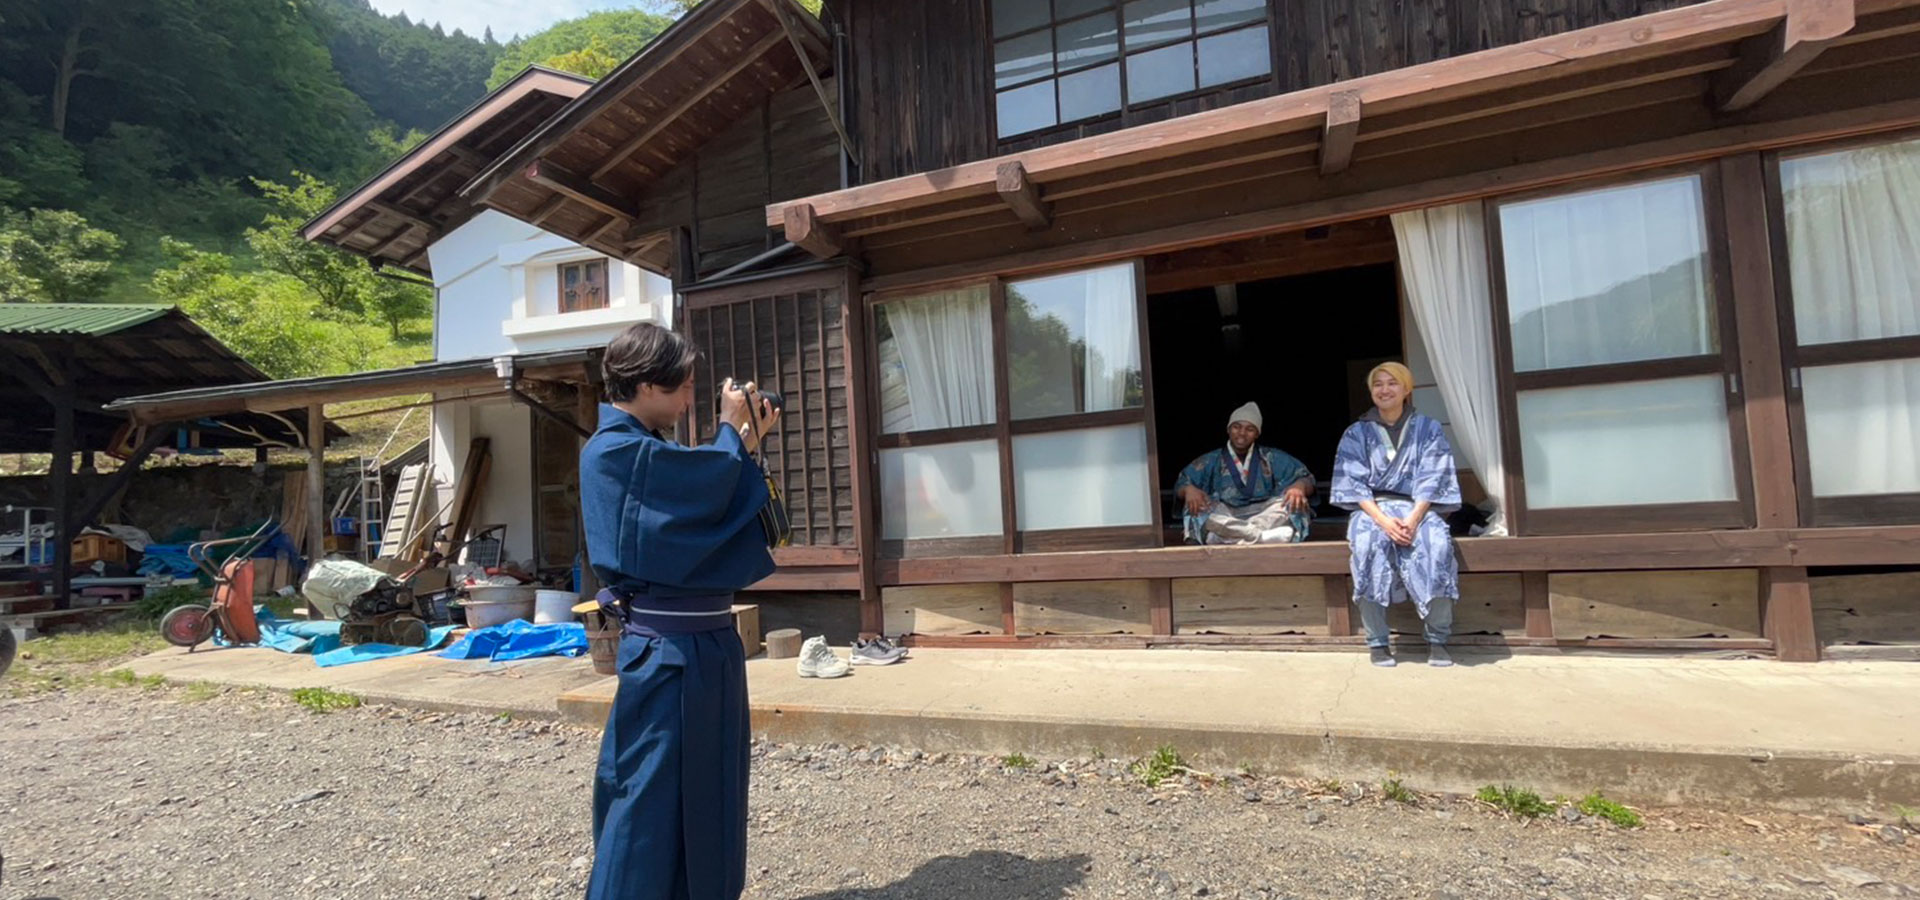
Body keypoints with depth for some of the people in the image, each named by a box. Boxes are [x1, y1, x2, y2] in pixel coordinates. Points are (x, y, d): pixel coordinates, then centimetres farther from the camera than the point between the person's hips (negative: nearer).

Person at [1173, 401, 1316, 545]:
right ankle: (1262, 536, -42)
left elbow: (1306, 478, 10)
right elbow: (1180, 485, 8)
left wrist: (1299, 487, -16)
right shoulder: (1211, 461, 17)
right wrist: (1189, 489, -18)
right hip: (1224, 518, 0)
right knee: (1199, 508, -30)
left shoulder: (1272, 458, 18)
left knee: (1293, 502, -26)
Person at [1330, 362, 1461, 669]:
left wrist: (1413, 519, -18)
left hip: (1416, 508, 1)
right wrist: (1383, 520, -18)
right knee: (1369, 545, -34)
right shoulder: (1356, 434, 9)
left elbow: (1432, 480, 0)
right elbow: (1353, 484, -1)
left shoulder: (1428, 430, 10)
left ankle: (1437, 639, -19)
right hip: (1371, 510, 0)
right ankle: (1376, 641, -26)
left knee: (1437, 544, -33)